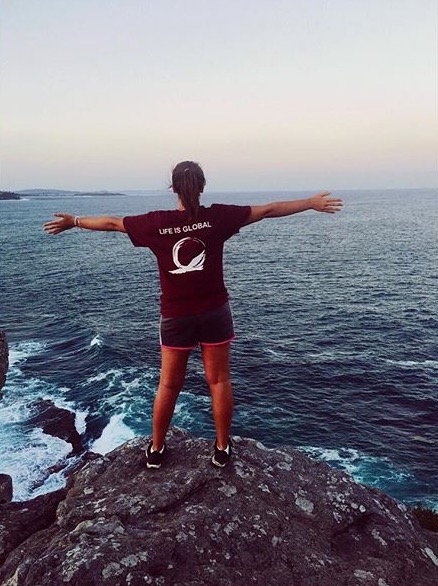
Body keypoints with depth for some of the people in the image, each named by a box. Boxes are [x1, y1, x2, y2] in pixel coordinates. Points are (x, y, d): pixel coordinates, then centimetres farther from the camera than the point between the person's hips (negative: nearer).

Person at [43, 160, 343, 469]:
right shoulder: (217, 216, -8)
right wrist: (312, 202, 8)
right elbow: (268, 210, -2)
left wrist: (74, 221, 23)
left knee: (169, 385, 14)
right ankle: (222, 448, 24)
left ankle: (156, 449, 28)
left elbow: (111, 222, 7)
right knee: (219, 380, 12)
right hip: (214, 311, -1)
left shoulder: (156, 222, -6)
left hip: (175, 316, 1)